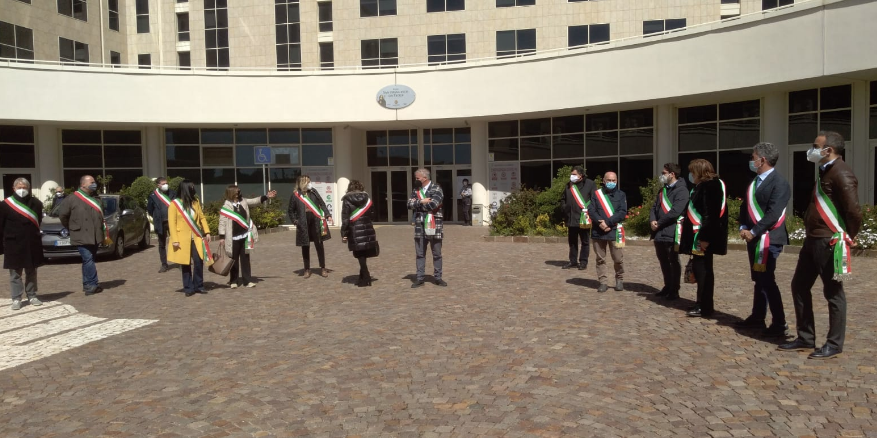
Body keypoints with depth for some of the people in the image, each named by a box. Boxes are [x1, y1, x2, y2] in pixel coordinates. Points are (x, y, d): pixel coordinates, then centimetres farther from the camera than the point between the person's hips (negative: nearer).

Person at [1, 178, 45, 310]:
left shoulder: (36, 203, 3)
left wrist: (33, 236, 8)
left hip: (32, 245, 3)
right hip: (13, 245, -2)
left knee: (31, 272, 12)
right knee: (15, 274, 4)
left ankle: (32, 296, 21)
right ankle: (16, 299, 10)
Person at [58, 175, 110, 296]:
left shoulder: (96, 198, 15)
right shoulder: (73, 198, -6)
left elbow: (101, 216, 21)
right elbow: (62, 214, 0)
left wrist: (105, 234, 18)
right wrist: (72, 228, 6)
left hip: (95, 236, 6)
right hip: (82, 236, -6)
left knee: (88, 260, 13)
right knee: (88, 260, -13)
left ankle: (87, 284, 20)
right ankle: (93, 285, -14)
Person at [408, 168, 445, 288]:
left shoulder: (436, 188, -5)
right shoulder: (416, 189, 11)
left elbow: (433, 204, -19)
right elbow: (410, 204, 0)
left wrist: (418, 204, -6)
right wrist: (422, 202, -15)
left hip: (434, 224, -4)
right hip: (419, 225, 4)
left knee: (437, 253, 6)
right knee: (419, 254, 6)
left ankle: (437, 277, 16)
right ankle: (419, 278, 13)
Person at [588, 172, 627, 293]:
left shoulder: (621, 195, 5)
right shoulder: (597, 194, 8)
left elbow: (622, 212, -5)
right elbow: (591, 210, -1)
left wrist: (607, 222, -16)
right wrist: (600, 222, -17)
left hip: (615, 231, -1)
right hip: (598, 231, 1)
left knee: (618, 259, 1)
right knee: (600, 259, 5)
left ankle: (619, 280, 21)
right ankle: (603, 282, 12)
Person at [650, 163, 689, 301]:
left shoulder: (681, 190, -11)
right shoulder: (663, 190, 18)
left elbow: (675, 211, -20)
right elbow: (654, 207, 15)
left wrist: (659, 223, -14)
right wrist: (652, 220, -5)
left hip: (671, 232, -8)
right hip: (659, 232, 8)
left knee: (673, 261, 1)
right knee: (663, 261, 15)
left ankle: (674, 291, 8)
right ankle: (668, 287, 27)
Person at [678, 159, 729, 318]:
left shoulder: (709, 186, -14)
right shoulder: (703, 186, 16)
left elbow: (710, 214, -22)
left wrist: (704, 237, -24)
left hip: (704, 237, -10)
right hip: (700, 235, 10)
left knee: (702, 269, -5)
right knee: (701, 268, 13)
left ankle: (705, 307, 1)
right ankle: (703, 304, 21)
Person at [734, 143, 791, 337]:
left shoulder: (779, 183, -13)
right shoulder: (755, 181, 15)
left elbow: (773, 213, -21)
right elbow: (746, 206, 16)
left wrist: (753, 232, -18)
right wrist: (743, 228, 2)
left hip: (768, 239, -9)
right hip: (754, 238, 9)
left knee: (767, 280, -7)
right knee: (759, 279, 14)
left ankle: (779, 323, 2)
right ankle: (757, 317, 23)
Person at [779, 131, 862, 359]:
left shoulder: (841, 173, -15)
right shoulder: (826, 171, 16)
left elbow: (853, 210, -21)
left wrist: (848, 237, -8)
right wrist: (811, 234, 14)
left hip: (830, 243, -10)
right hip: (813, 240, 10)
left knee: (833, 292, 1)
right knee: (799, 286, 13)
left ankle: (834, 345, 12)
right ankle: (805, 338, 23)